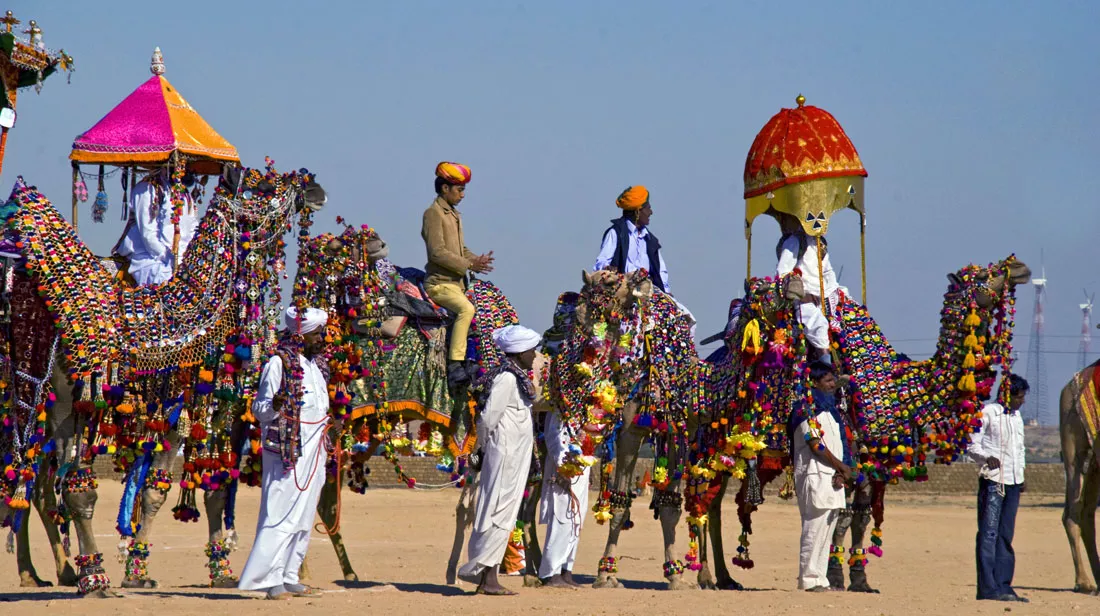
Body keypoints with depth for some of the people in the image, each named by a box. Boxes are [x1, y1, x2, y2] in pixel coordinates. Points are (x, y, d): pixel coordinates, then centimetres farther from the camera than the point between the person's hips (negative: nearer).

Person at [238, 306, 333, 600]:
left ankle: (288, 578, 12)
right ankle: (268, 579, -12)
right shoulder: (279, 363, -10)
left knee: (303, 520, 8)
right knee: (281, 515, -12)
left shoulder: (312, 364, 15)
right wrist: (277, 403, -30)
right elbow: (260, 409, -12)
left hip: (312, 452, 9)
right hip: (287, 451, -9)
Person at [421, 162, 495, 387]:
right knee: (466, 309, -30)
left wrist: (477, 260, 2)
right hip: (440, 283, -10)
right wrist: (469, 265, -19)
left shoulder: (455, 215, 20)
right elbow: (438, 252, -17)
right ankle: (455, 364, -30)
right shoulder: (434, 213, -9)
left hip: (456, 282, 10)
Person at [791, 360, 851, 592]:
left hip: (832, 478, 9)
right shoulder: (809, 408, -8)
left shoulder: (827, 408, 20)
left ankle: (819, 578, 11)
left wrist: (840, 472, 1)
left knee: (826, 530, 8)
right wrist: (842, 467, -11)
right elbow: (815, 443, -15)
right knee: (814, 529, -9)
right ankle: (809, 578, -7)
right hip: (815, 475, -9)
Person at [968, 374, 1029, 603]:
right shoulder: (988, 413, -5)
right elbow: (971, 443, -7)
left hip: (1012, 482, 7)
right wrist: (986, 458, -24)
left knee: (1006, 536, 7)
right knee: (988, 534, -8)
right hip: (993, 481, -7)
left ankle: (1003, 586, 8)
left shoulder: (1017, 417, 18)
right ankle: (987, 588, -10)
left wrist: (1021, 475, 16)